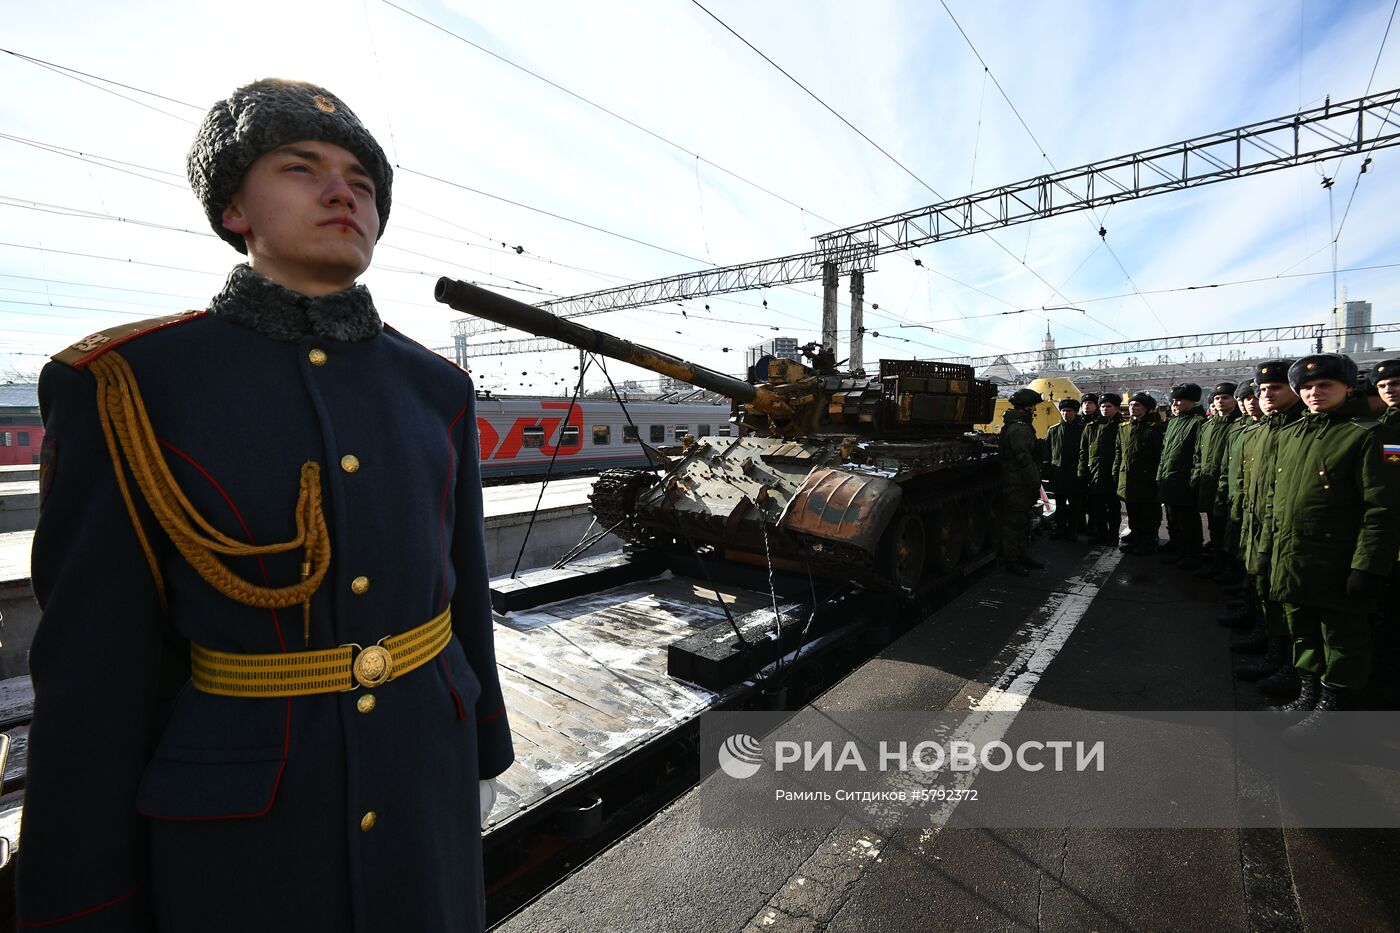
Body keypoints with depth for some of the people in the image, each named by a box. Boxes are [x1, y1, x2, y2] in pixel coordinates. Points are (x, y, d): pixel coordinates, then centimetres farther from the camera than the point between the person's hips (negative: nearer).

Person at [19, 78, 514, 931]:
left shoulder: (432, 390, -2)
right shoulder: (132, 387, -12)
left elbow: (459, 584, 4)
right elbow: (98, 666, -11)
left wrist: (482, 751, 11)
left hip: (415, 762, 4)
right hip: (240, 811, -3)